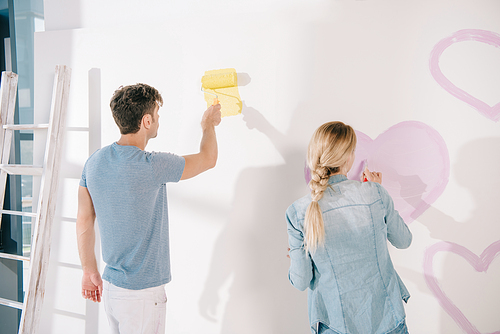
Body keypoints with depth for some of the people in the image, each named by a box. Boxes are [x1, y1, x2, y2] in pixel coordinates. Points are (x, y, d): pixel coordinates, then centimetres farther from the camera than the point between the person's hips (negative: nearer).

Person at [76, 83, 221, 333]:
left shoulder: (94, 162, -1)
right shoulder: (151, 166, -23)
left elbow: (84, 222, 6)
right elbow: (208, 159, -7)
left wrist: (89, 271, 16)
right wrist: (208, 125, 13)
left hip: (110, 285, 7)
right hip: (142, 292, -7)